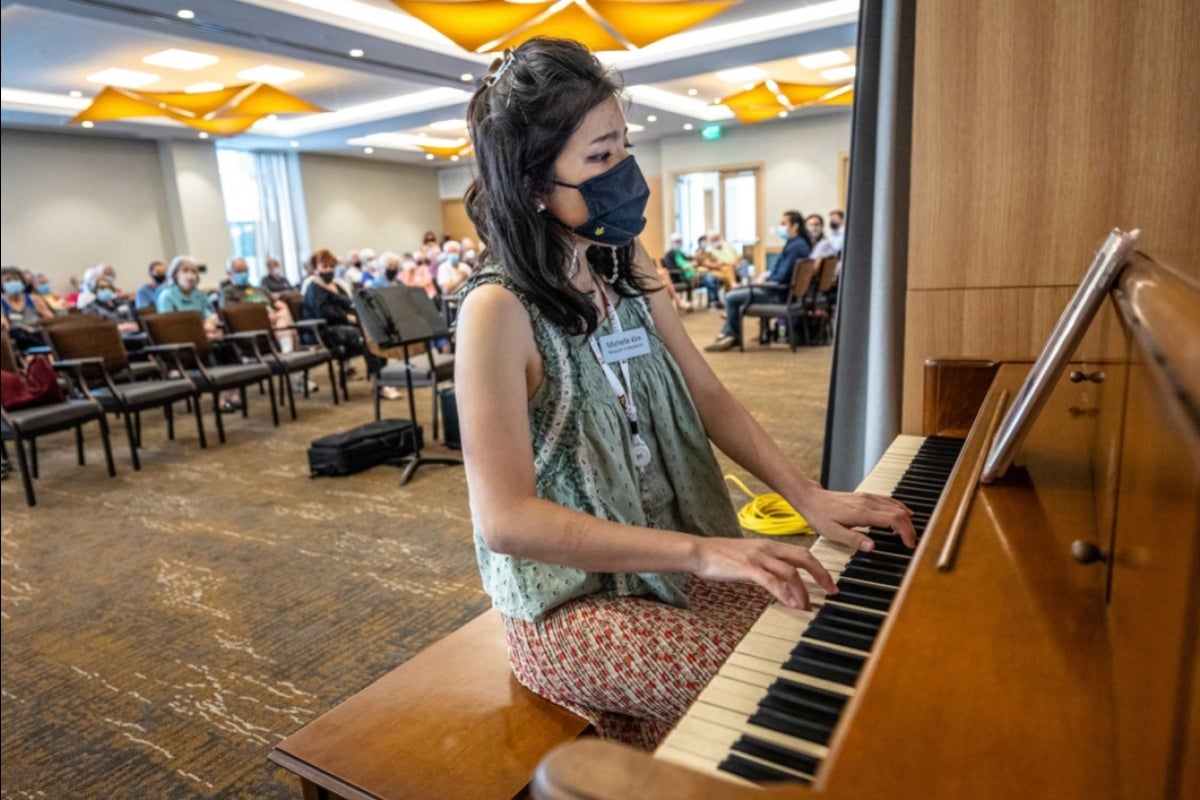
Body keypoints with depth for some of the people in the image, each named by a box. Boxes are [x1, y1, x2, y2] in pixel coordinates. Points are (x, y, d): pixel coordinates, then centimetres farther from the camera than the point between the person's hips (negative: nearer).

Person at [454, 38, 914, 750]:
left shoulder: (625, 265, 2)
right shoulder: (501, 309, -21)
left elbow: (707, 395, 3)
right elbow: (505, 519, -26)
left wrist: (809, 497, -8)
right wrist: (699, 552, -30)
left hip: (668, 561, 7)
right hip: (572, 601, -6)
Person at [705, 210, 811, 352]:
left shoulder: (796, 246, -20)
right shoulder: (795, 243, 12)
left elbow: (783, 277, -23)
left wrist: (764, 280, -8)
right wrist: (766, 275, 4)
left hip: (779, 293, -11)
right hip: (779, 288, 11)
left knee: (730, 297, -9)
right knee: (734, 292, 18)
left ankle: (732, 336, 11)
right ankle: (728, 335, 9)